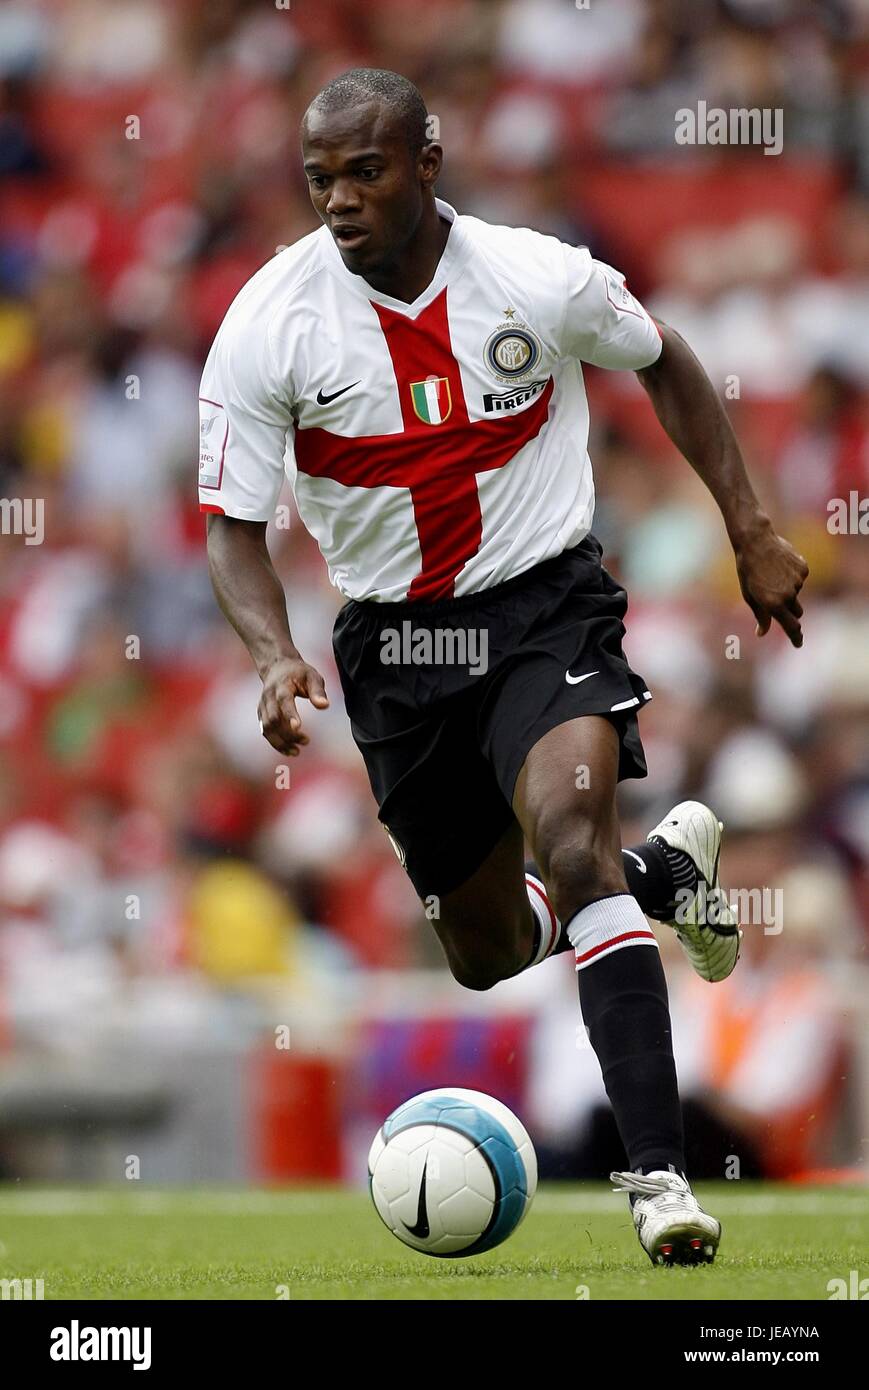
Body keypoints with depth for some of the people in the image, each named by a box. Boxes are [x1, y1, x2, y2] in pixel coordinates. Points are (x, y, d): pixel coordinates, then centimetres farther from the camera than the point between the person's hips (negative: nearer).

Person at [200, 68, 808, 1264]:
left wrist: (752, 532, 7)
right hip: (393, 640, 3)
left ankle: (660, 1177, -31)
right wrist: (275, 655, -27)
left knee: (569, 833, -30)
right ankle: (658, 871, 47)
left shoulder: (543, 280, -12)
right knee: (486, 952, 12)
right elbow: (233, 525, -8)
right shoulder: (268, 325, -13)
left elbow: (665, 366, 9)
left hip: (547, 603, -3)